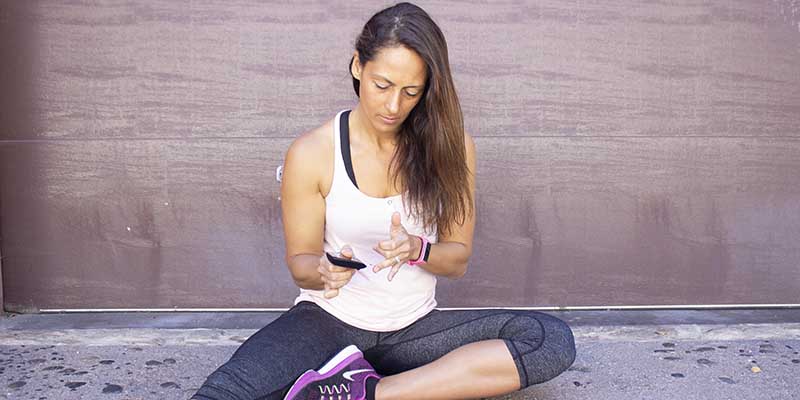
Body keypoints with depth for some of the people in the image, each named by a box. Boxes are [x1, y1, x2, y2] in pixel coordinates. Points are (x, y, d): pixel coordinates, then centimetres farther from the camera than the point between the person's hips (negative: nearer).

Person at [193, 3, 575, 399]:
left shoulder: (450, 146, -4)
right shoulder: (310, 154, -9)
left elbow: (458, 258, 1)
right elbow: (300, 263, 0)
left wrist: (417, 250, -21)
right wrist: (324, 271, -24)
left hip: (414, 327, 3)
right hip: (327, 321, -2)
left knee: (554, 339, -23)